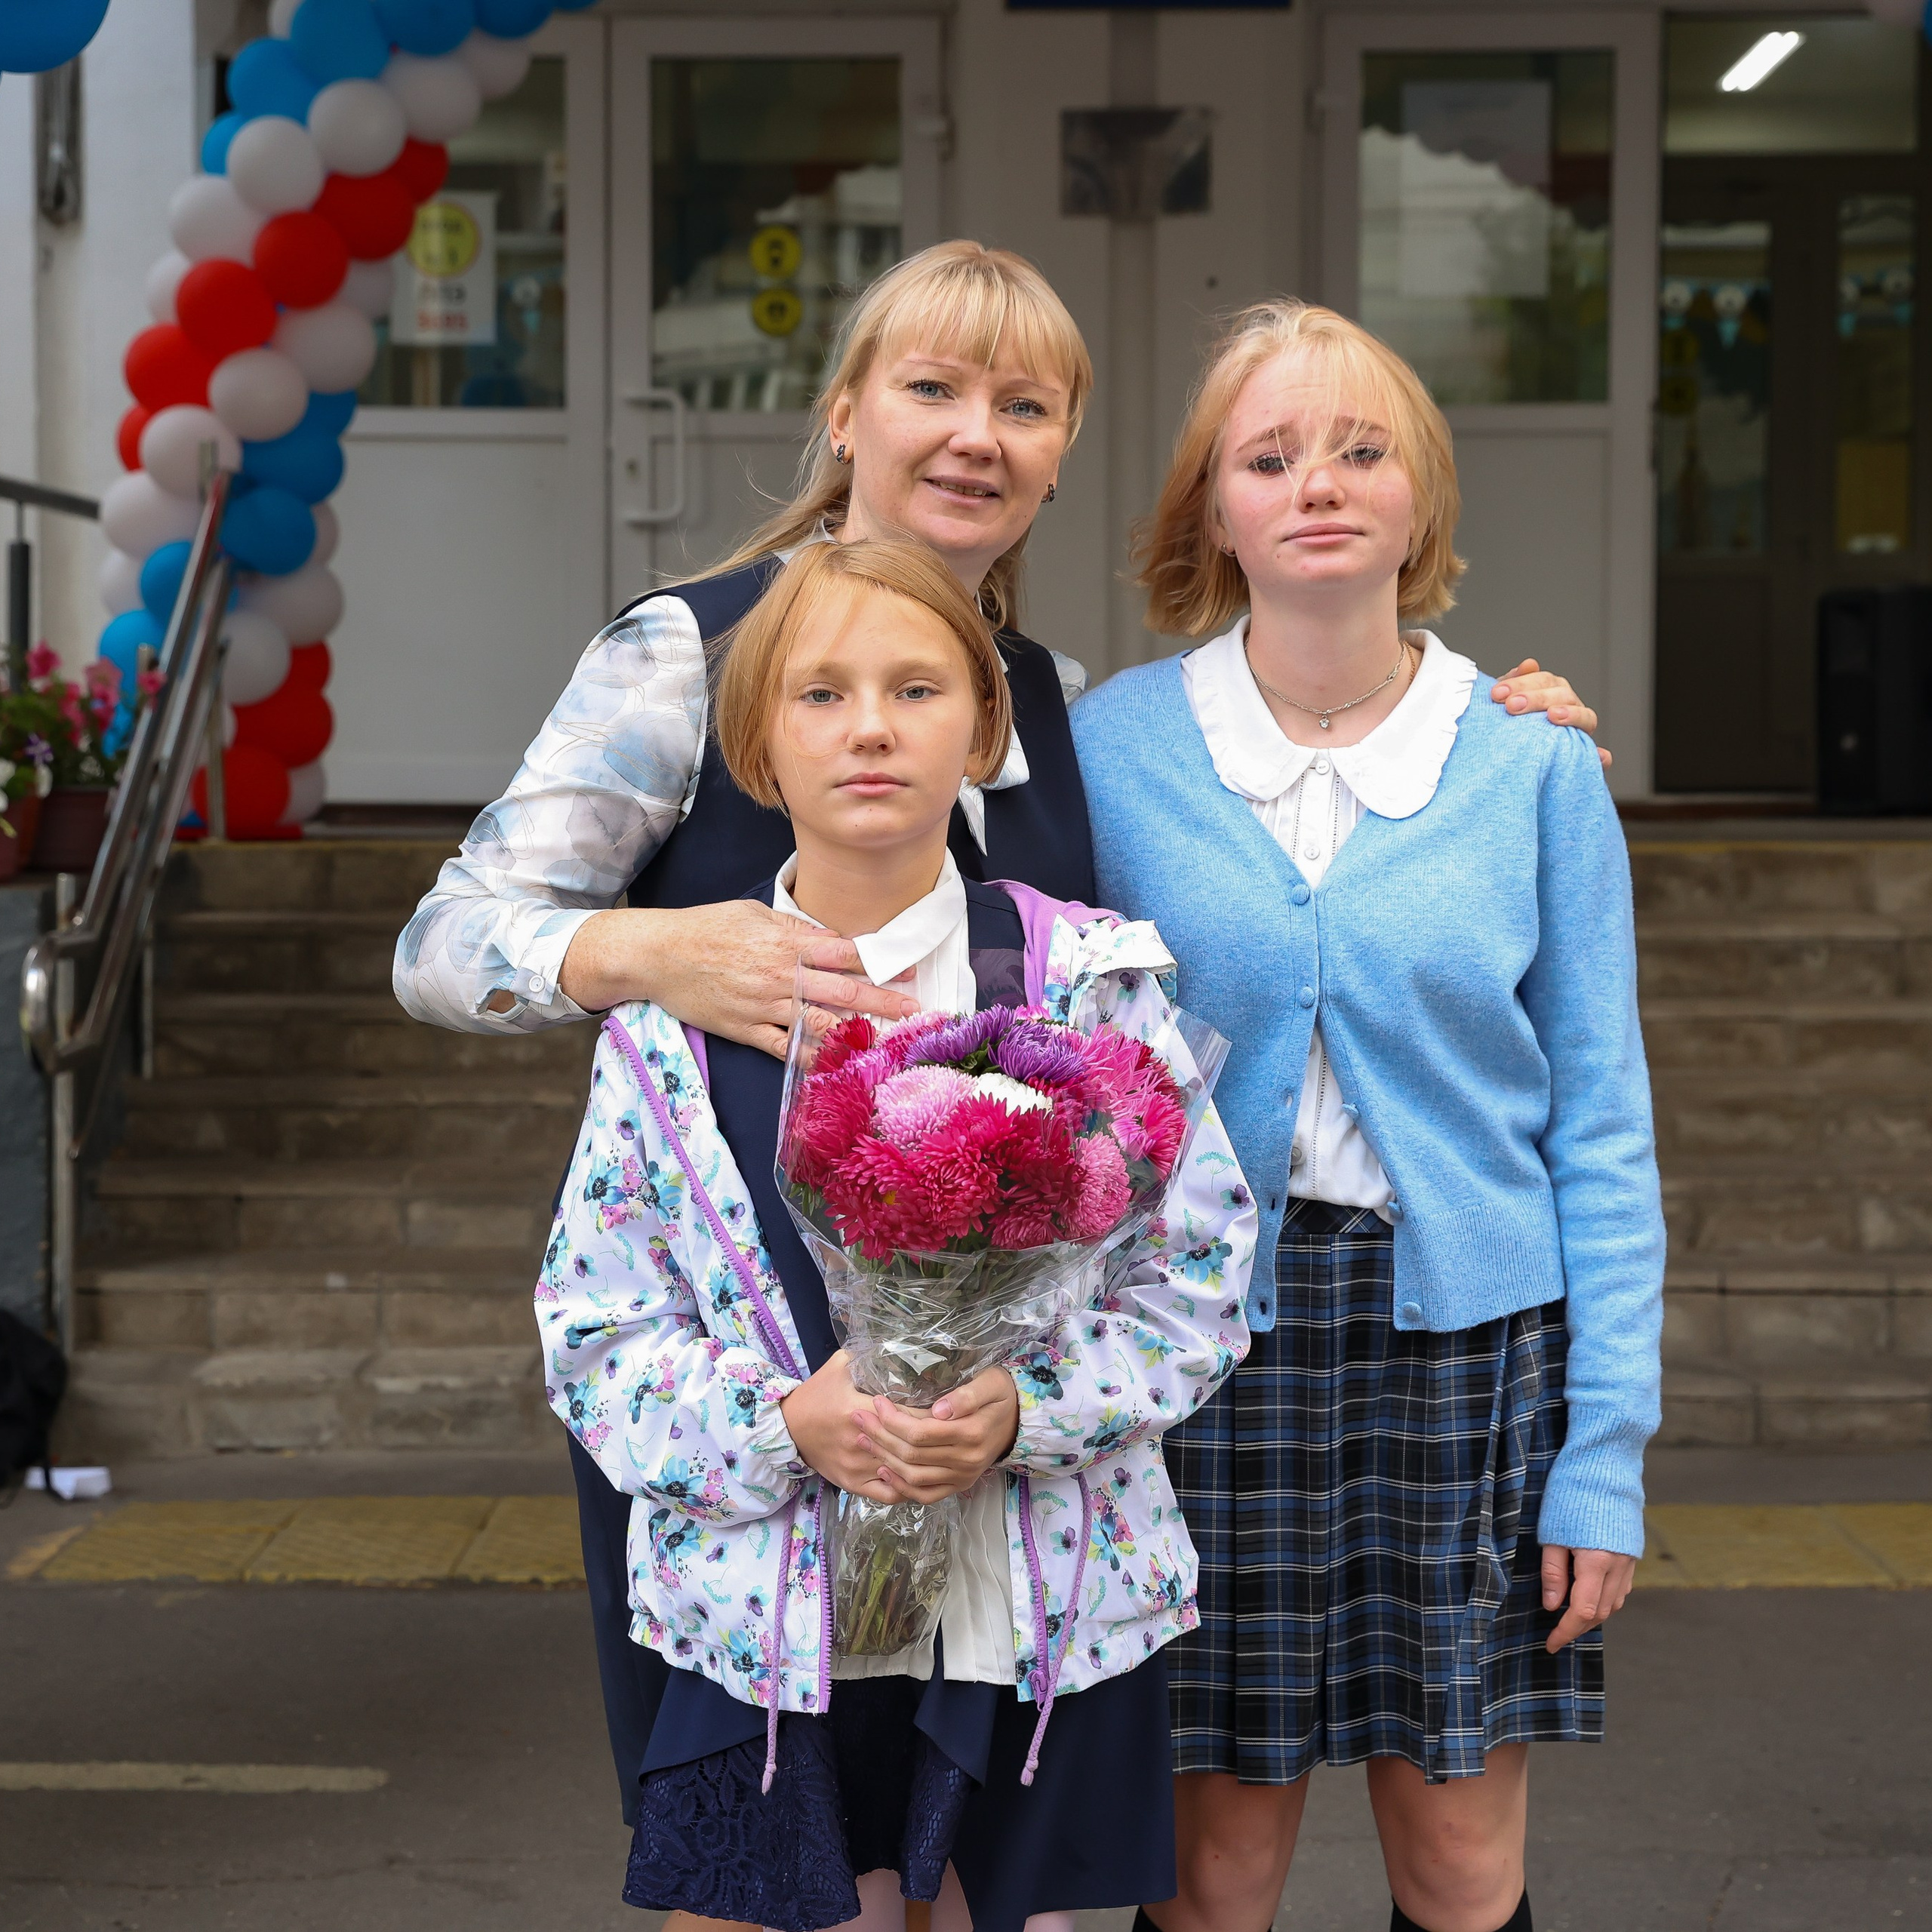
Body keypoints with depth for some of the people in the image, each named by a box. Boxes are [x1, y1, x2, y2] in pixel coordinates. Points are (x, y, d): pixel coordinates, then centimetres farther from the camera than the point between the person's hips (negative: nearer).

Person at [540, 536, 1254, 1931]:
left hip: (1039, 1619, 0)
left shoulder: (1091, 982, -3)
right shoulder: (672, 1014, -1)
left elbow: (1200, 1279, -2)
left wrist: (1023, 1411, -18)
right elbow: (594, 1332, 0)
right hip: (775, 1620, 0)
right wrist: (785, 1423, -17)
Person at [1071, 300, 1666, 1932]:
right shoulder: (1114, 745, -2)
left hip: (1468, 1332, 1)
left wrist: (1608, 1451, -2)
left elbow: (1603, 1129, 2)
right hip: (1204, 1331, 0)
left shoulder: (1534, 768, -1)